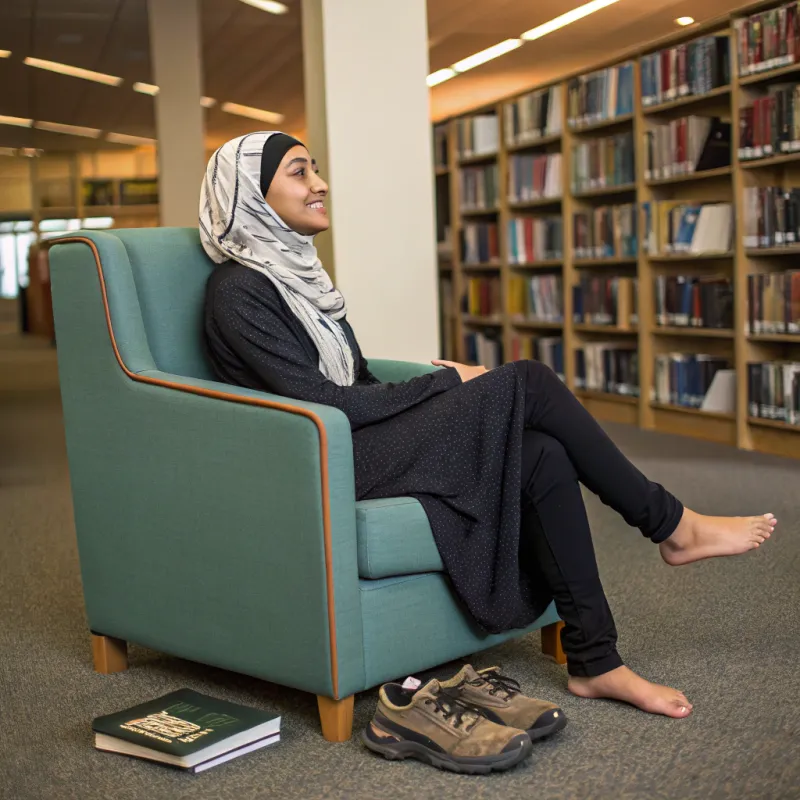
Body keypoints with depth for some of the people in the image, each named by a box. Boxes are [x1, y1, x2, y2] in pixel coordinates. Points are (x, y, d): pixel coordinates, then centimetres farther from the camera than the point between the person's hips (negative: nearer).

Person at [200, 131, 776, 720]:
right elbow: (318, 401, -18)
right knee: (529, 382, -18)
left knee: (544, 455, -14)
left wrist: (443, 391, 0)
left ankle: (596, 663, -10)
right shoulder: (239, 292, -10)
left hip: (354, 441, 8)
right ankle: (671, 526, -4)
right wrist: (446, 382, -12)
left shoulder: (296, 271, 18)